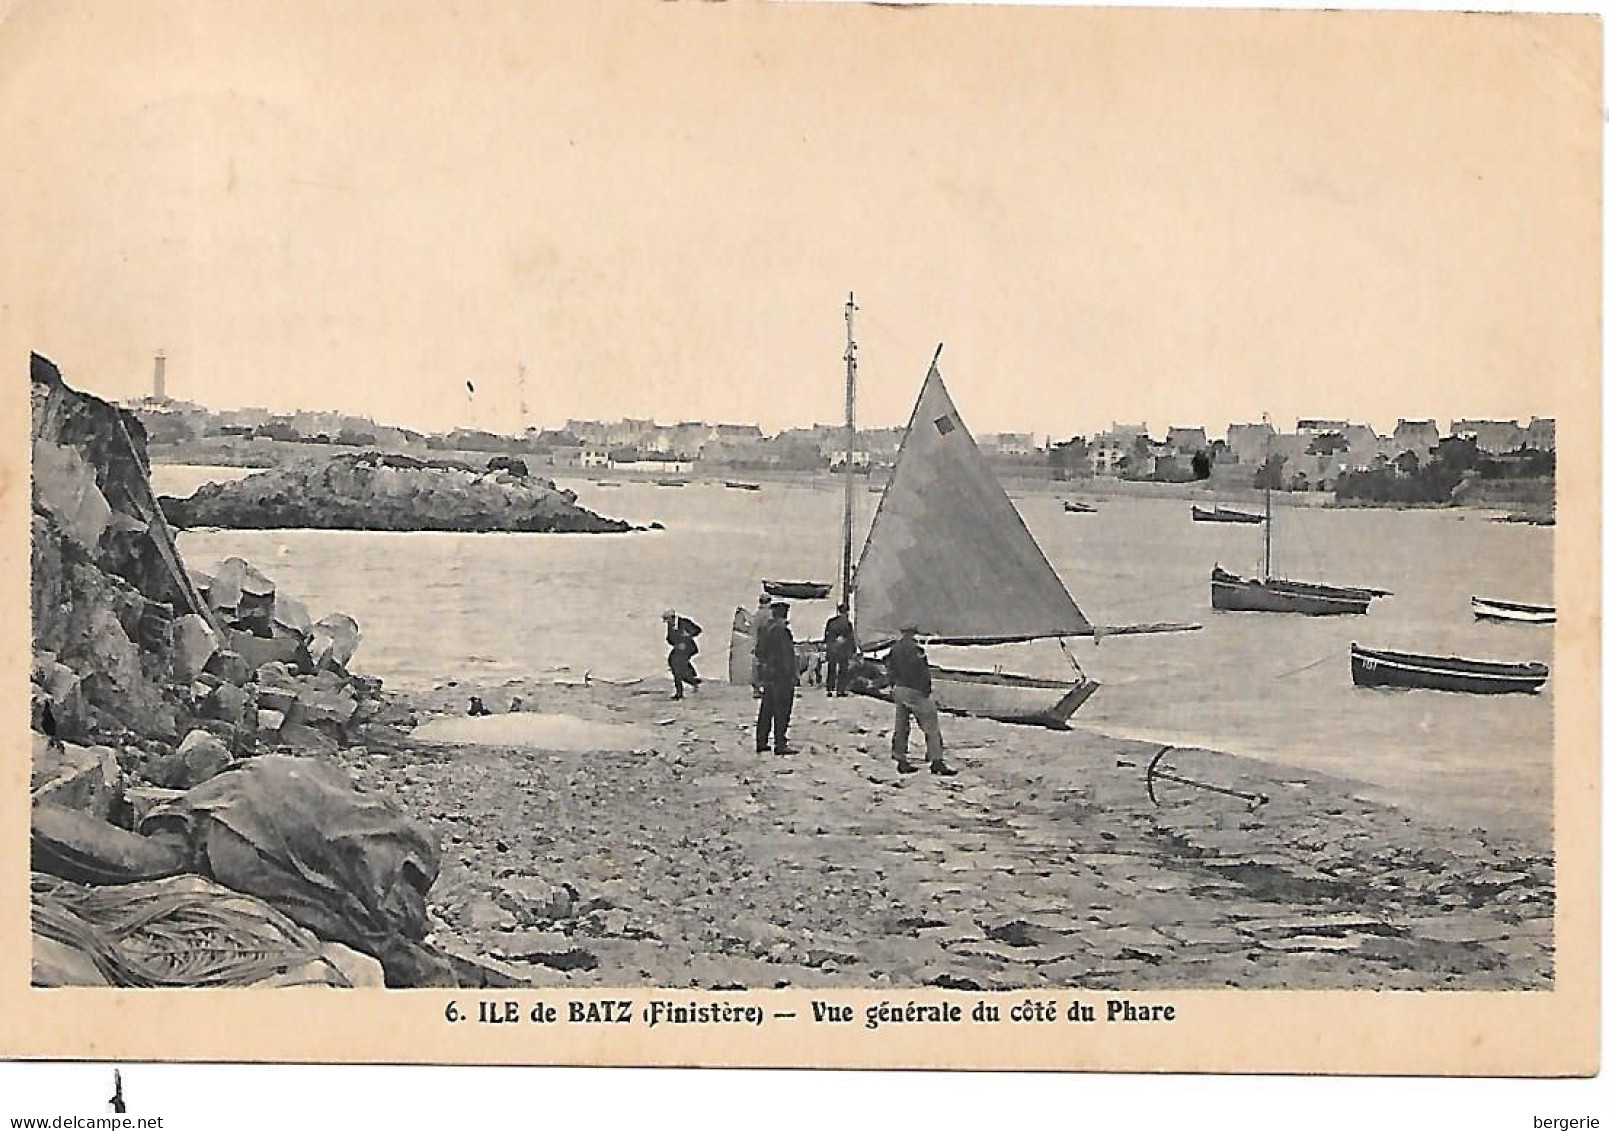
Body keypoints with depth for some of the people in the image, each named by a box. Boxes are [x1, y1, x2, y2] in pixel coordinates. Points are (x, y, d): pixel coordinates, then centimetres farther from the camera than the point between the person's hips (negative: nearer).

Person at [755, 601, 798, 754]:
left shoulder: (763, 629, 9)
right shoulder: (781, 631, -16)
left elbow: (758, 651, 16)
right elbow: (787, 655, -16)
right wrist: (793, 674, -12)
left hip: (766, 674, 8)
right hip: (781, 674, -8)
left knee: (766, 709, 14)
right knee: (782, 710, -4)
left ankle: (761, 742, 18)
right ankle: (780, 744, -4)